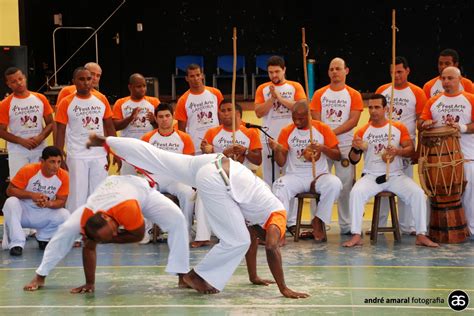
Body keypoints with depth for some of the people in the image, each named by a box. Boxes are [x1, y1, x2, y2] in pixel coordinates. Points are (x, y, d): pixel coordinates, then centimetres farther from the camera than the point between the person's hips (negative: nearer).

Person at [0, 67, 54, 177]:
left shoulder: (40, 99, 3)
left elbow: (50, 123, 7)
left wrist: (40, 137, -12)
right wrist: (22, 141, -16)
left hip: (40, 150, 3)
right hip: (17, 152, -2)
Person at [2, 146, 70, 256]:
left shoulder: (63, 176, -14)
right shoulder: (28, 170, -21)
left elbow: (61, 201, -9)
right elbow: (10, 190, -19)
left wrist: (48, 203, -32)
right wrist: (32, 195, -33)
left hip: (44, 214, 2)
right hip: (23, 212, -2)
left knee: (65, 215, -24)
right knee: (11, 202, -33)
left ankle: (43, 238, 5)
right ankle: (17, 243, -23)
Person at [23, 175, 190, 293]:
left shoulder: (127, 209, -47)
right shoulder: (86, 218, -34)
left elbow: (139, 235, -28)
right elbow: (89, 248, -20)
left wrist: (108, 239, -27)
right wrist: (90, 283, -16)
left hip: (141, 188, -2)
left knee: (177, 220, -27)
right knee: (67, 229, -10)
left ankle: (183, 276, -22)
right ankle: (40, 276, 4)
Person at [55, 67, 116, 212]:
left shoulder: (102, 99, 4)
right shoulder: (66, 103, -4)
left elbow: (109, 127, 9)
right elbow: (60, 132, -3)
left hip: (100, 156, 3)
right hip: (77, 157, -3)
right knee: (77, 195, 2)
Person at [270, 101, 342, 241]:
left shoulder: (323, 129, 1)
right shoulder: (286, 132, 2)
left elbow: (337, 156, 1)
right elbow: (281, 163, 0)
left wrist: (322, 148, -18)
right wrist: (277, 150, -22)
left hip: (319, 175, 0)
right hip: (295, 176, 0)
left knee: (335, 184, -31)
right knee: (279, 186, -31)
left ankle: (318, 221, -11)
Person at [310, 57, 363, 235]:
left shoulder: (354, 95, 5)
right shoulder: (319, 94, 9)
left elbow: (353, 120, -6)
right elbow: (315, 120, 3)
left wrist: (333, 132, -15)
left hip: (345, 146, -1)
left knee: (346, 186, -1)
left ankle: (346, 225, 8)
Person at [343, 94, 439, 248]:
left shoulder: (399, 128, 4)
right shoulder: (362, 131, 4)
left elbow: (411, 150, -1)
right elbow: (354, 160, 5)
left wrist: (398, 151, -21)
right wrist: (356, 149, -17)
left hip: (396, 176, 0)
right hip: (371, 176, 0)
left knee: (418, 193, -23)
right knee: (356, 192, -28)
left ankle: (421, 235, -15)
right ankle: (356, 235, -22)